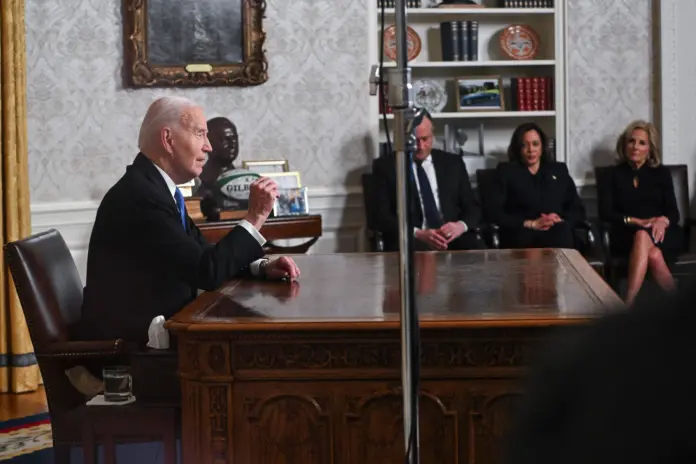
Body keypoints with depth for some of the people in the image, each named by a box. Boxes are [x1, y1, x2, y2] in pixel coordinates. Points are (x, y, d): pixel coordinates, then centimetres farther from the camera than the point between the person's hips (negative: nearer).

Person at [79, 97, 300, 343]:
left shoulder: (155, 186, 10)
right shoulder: (139, 195, -21)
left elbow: (205, 256, 13)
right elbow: (206, 272, -22)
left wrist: (262, 267, -3)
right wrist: (255, 216, -16)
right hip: (131, 342, -9)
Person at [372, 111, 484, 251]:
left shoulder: (453, 163, 15)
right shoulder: (385, 166, 8)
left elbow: (472, 208, 15)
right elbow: (383, 216, -1)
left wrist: (461, 225, -10)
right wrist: (418, 233, -19)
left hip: (453, 237, 3)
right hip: (409, 241, -3)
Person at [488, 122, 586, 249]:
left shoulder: (559, 170, 25)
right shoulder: (506, 171, 17)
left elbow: (578, 210, 20)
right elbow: (493, 212, 3)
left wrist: (561, 220, -4)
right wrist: (530, 224, -10)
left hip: (558, 232, 2)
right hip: (522, 235, -2)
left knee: (562, 229, -37)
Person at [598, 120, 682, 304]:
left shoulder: (661, 173, 13)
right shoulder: (616, 174, 11)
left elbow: (674, 212, 4)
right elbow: (605, 213, 1)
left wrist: (663, 220, -21)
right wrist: (637, 222, -13)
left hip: (662, 234, 0)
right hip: (628, 235, 0)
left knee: (643, 237, -37)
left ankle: (628, 304, -46)